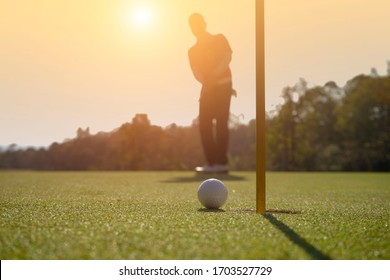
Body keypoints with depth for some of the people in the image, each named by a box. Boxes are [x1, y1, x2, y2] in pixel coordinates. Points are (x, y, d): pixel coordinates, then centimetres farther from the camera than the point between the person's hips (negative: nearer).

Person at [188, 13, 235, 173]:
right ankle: (212, 162, -1)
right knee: (204, 124, -3)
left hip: (223, 84, -5)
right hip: (207, 88, 5)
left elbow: (227, 57, -10)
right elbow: (197, 73, 1)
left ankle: (222, 162, -14)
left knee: (220, 123, -12)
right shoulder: (193, 51, 15)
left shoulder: (219, 39, 7)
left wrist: (213, 76, -22)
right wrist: (206, 82, -20)